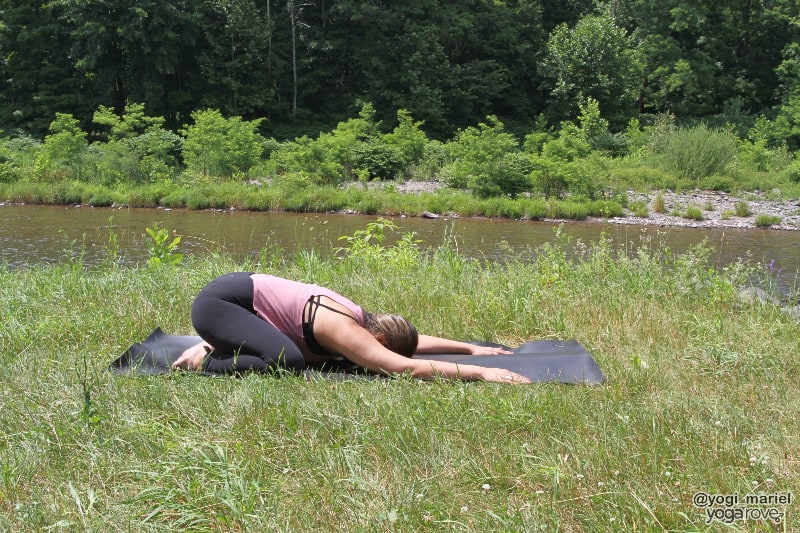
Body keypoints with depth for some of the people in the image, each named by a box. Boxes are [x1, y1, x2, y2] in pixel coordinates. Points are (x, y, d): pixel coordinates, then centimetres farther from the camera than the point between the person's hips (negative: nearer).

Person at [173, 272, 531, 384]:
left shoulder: (361, 320, 1)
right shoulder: (343, 330, -25)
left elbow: (412, 341, 17)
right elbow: (406, 367, -35)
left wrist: (470, 348, 12)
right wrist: (479, 372, -34)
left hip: (243, 289, 9)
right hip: (217, 301, -9)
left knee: (305, 352, 12)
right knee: (288, 361, -26)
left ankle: (218, 346, 17)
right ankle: (205, 361, -7)